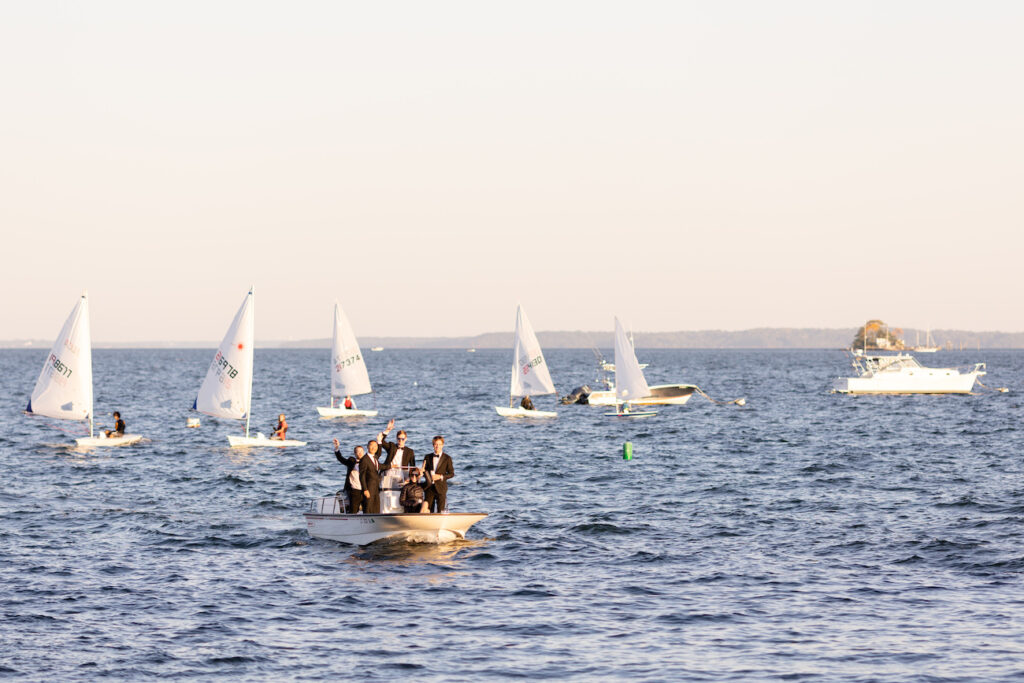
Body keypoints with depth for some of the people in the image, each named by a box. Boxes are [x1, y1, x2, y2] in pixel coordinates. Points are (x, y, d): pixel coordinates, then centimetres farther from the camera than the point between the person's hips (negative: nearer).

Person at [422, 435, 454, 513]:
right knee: (428, 510, 2)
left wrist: (441, 477, -12)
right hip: (429, 487, 3)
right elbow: (424, 470, 15)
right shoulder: (428, 457, 10)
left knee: (440, 510, -4)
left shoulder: (447, 458, 1)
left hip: (440, 487, -3)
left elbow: (451, 473, 2)